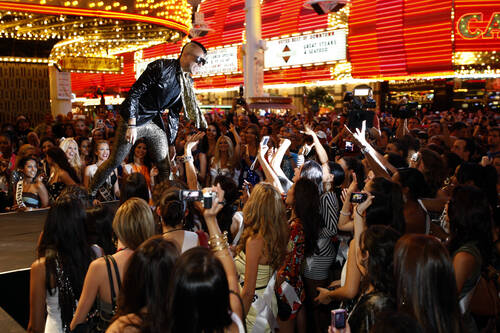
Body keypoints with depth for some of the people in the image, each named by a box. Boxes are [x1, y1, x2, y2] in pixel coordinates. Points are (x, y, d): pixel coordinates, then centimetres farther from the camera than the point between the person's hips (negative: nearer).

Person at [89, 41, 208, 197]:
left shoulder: (187, 82, 6)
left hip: (155, 123, 7)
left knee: (165, 167, 4)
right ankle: (90, 193, 19)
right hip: (135, 119, -6)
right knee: (114, 161, 0)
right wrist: (132, 125, -22)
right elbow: (134, 93, -18)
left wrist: (171, 141, 14)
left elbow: (174, 112, 15)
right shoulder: (161, 67, -17)